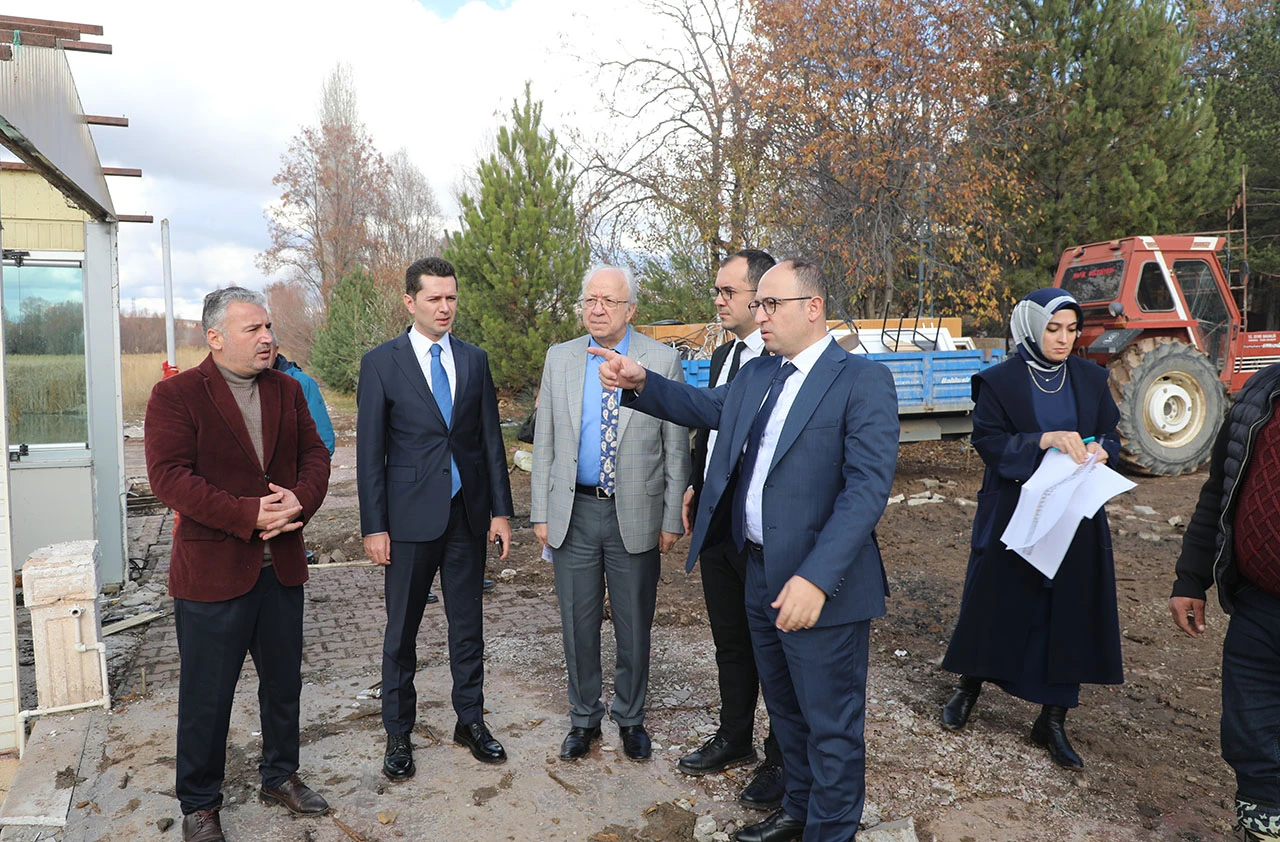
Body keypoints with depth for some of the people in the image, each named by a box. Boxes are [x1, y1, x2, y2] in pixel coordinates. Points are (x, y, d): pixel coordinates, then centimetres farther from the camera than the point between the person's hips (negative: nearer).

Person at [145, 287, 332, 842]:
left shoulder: (287, 391, 9)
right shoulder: (175, 395, -8)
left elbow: (314, 454, 7)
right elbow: (168, 475, -17)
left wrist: (300, 500, -14)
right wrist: (249, 515, -23)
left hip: (282, 565, 5)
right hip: (212, 570, -5)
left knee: (283, 682, 18)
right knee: (207, 694, 8)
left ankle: (280, 776, 38)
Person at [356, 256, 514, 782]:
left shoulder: (474, 360, 6)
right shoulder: (381, 363, -3)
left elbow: (491, 438, 7)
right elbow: (369, 452, -4)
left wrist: (500, 510, 2)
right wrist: (374, 526, -7)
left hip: (467, 512, 3)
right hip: (410, 516, -3)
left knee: (467, 624, 13)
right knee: (402, 630, 9)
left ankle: (471, 720, 29)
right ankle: (398, 733, 26)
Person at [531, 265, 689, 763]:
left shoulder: (663, 361, -4)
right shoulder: (560, 358, 4)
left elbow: (676, 448, -2)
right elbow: (544, 442, 6)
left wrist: (672, 518, -4)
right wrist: (541, 513, 2)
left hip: (635, 515, -2)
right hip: (573, 513, 2)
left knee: (634, 625, 11)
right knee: (578, 623, 13)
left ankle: (631, 717, 33)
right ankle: (584, 718, 32)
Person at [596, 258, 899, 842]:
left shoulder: (863, 380, -14)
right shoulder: (756, 375, 9)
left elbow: (869, 486, -22)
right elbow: (705, 407, 23)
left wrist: (816, 579, -29)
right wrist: (641, 383, 4)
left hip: (821, 586, -7)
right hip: (761, 576, 7)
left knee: (831, 725, 9)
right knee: (785, 711, 24)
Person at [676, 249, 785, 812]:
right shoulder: (724, 355, 10)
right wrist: (697, 484, 8)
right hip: (717, 522, 8)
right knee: (730, 642, 21)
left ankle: (782, 760, 29)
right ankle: (734, 738, 40)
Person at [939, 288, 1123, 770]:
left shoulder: (1091, 379, 6)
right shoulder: (1000, 381, -4)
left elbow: (1110, 435, 9)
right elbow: (987, 440, -12)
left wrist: (1097, 449, -14)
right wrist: (1045, 439, -25)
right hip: (1012, 514, -3)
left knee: (1068, 611, 5)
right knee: (994, 602, 6)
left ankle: (1052, 720, 17)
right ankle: (969, 687, 29)